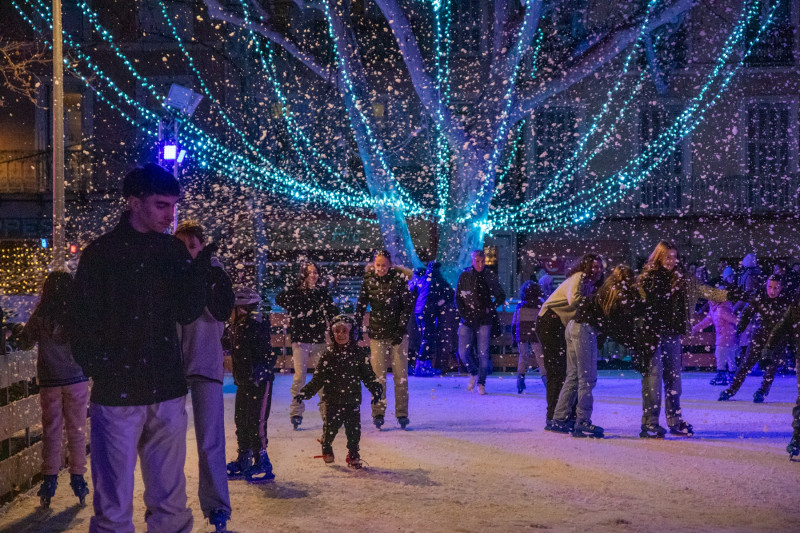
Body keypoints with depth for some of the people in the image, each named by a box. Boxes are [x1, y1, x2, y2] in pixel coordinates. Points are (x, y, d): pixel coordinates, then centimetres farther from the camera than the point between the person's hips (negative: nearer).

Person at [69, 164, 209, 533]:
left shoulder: (173, 250, 9)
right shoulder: (101, 254, -1)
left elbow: (189, 313, 3)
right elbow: (82, 326, -2)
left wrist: (201, 267, -11)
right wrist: (102, 373, -13)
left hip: (167, 392, 4)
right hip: (117, 393, -3)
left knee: (170, 502, 10)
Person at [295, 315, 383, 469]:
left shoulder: (357, 355, 2)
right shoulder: (328, 355, 0)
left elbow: (368, 376, 5)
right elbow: (318, 378, 1)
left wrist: (376, 390, -9)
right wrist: (306, 392, -8)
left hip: (353, 400, 0)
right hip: (333, 401, 0)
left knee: (354, 430, 0)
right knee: (330, 428, 5)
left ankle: (353, 455, 19)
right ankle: (326, 448, 34)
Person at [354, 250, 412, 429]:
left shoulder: (399, 279, -5)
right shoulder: (369, 281, 1)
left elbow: (407, 306, -5)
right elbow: (361, 306, 4)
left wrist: (401, 329, -12)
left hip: (398, 333, -1)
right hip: (377, 333, 1)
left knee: (401, 374, 2)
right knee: (378, 375, -1)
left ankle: (402, 414, 11)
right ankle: (378, 414, 8)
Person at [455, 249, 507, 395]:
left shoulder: (491, 276, 3)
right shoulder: (464, 276, 4)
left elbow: (501, 297, 11)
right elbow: (458, 299, 6)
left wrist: (491, 307, -6)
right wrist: (464, 315, -6)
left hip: (484, 320, -1)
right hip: (467, 320, 1)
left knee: (483, 353, -2)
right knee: (464, 352, -7)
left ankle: (481, 383, 9)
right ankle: (473, 373, 20)